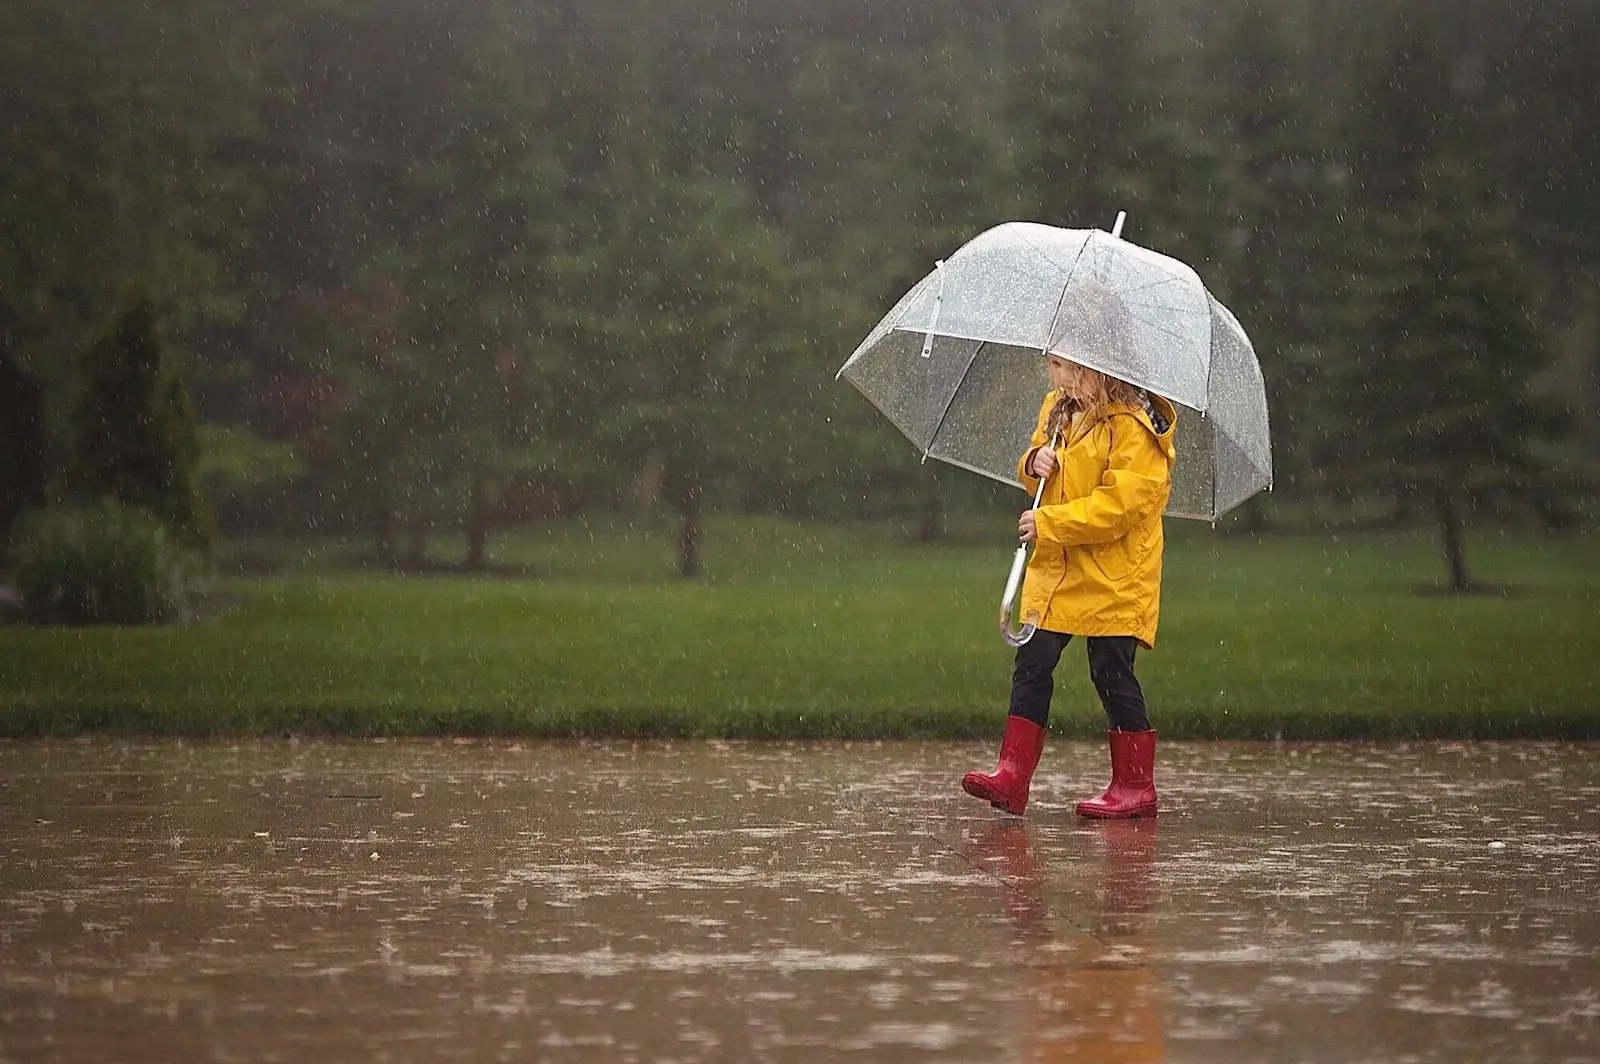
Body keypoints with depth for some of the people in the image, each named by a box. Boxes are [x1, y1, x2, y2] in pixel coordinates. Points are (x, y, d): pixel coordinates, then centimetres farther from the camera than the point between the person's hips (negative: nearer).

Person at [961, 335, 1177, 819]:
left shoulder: (1132, 429, -16)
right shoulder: (1057, 409, 10)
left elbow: (1119, 503, -22)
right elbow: (1037, 464, 23)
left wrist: (1048, 522, -24)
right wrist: (1034, 464, -2)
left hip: (1113, 580, -8)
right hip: (1054, 571, 8)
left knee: (1112, 675, -2)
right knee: (1031, 667, 1)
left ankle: (1135, 787, 8)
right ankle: (1012, 775, 1)